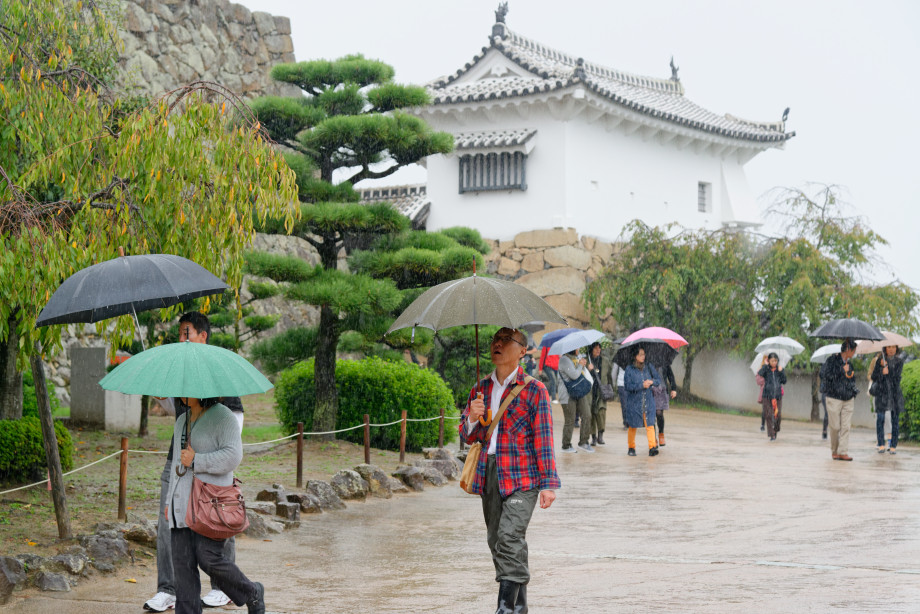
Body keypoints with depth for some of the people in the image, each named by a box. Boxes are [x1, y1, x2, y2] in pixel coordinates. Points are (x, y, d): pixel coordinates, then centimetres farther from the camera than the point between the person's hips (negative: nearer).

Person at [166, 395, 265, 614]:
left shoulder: (222, 417, -7)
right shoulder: (182, 421, 18)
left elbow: (232, 456, -19)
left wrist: (195, 461, -16)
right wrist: (171, 500, 23)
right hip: (183, 503, 8)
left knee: (208, 558, -12)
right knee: (182, 561, 0)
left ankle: (253, 595, 10)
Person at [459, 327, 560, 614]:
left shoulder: (533, 390, -1)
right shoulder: (480, 390, 14)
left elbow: (543, 438, -3)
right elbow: (467, 437, 16)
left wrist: (548, 483, -6)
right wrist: (472, 418, -7)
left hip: (521, 476, -6)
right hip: (489, 475, 6)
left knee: (510, 537, -18)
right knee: (496, 541, 8)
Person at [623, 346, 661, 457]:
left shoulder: (648, 367, 6)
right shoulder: (629, 369, -5)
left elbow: (658, 380, 11)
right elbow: (627, 386, -12)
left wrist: (652, 382, -11)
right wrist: (642, 385, -17)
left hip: (648, 401, 2)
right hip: (634, 402, -2)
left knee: (650, 424, -7)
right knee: (633, 426, 6)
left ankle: (652, 447, -12)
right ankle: (631, 448, 21)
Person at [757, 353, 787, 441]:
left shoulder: (779, 369, 8)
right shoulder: (766, 369, 2)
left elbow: (784, 382, 3)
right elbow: (759, 374, -20)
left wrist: (781, 371, -7)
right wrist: (766, 365, -13)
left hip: (777, 396, 2)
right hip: (767, 396, -2)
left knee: (778, 416, -3)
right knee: (769, 416, -5)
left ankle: (776, 430, 21)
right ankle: (772, 435, 2)